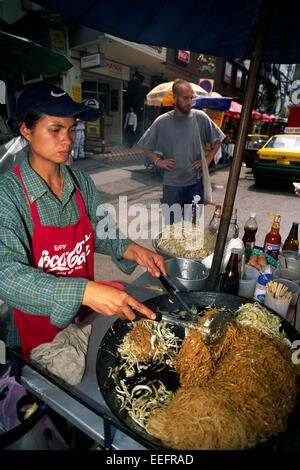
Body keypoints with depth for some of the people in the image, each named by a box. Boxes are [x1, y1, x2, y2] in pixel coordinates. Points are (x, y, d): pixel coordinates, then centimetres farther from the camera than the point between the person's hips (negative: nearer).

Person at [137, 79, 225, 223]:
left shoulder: (201, 118, -1)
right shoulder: (161, 122, -1)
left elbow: (218, 140, 11)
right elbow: (145, 145, 10)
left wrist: (208, 159, 1)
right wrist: (158, 161, -2)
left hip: (196, 182, 1)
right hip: (171, 183, 0)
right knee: (172, 226, 11)